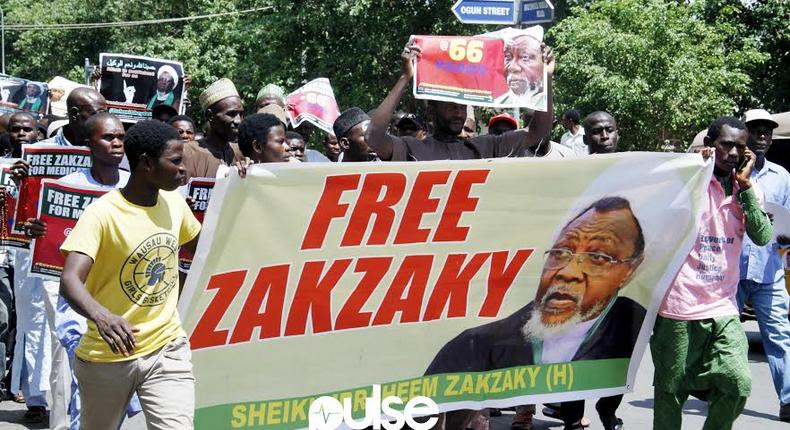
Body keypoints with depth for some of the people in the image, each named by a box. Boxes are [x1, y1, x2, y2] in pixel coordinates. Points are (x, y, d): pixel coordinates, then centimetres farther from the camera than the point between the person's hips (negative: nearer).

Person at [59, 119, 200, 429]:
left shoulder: (174, 202, 1)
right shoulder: (102, 214, -19)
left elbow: (198, 246, 23)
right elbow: (69, 280, -32)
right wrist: (101, 316, -50)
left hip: (167, 348, 3)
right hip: (108, 354, -3)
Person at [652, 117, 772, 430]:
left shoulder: (745, 189, 10)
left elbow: (762, 237, -3)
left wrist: (745, 185, -6)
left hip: (723, 309, 4)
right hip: (678, 308, -3)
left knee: (738, 384, -13)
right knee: (671, 392, 6)